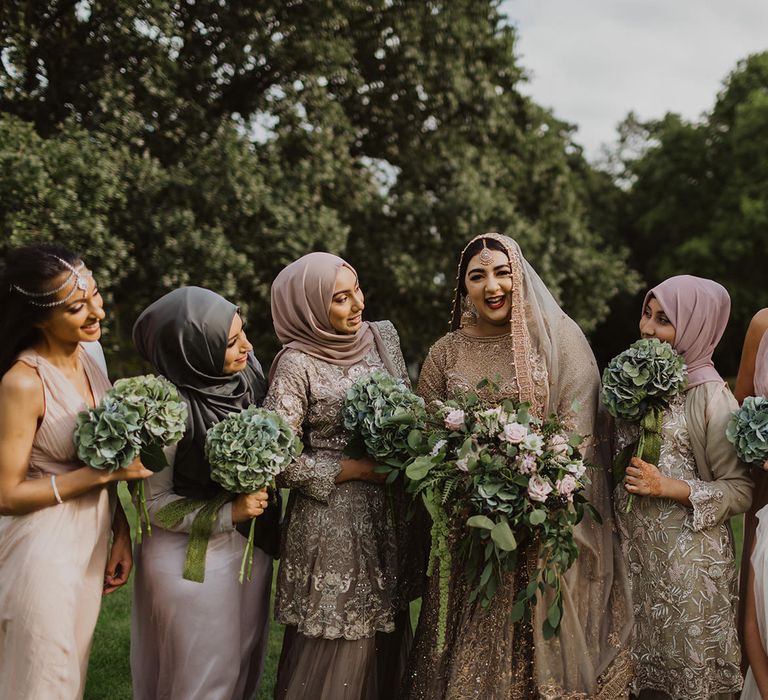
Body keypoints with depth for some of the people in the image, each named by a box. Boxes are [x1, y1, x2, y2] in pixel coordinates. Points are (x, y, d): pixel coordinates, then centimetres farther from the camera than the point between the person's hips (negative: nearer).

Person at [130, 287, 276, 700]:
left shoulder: (249, 371, -7)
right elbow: (155, 503, -14)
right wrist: (229, 513, -23)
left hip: (253, 545, 6)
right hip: (193, 555, -6)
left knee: (245, 663, 21)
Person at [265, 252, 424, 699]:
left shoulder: (381, 337, 4)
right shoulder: (297, 365, -13)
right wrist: (360, 469, -14)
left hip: (388, 516, 6)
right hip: (333, 522, -6)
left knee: (387, 635, 14)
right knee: (335, 649, 3)